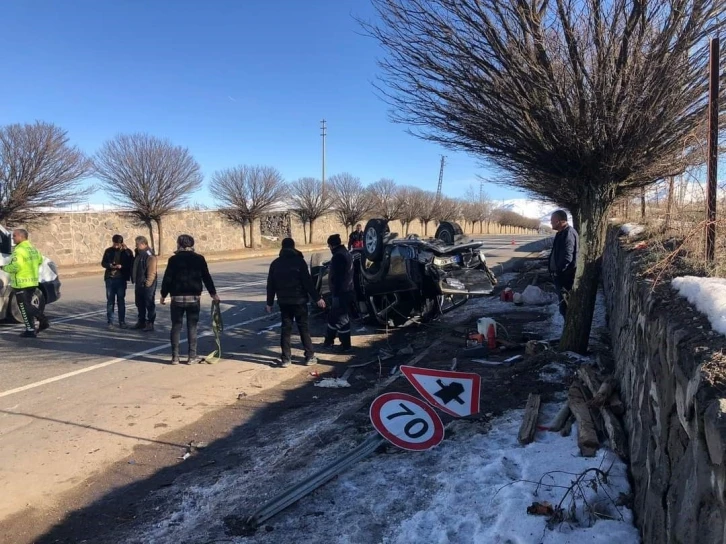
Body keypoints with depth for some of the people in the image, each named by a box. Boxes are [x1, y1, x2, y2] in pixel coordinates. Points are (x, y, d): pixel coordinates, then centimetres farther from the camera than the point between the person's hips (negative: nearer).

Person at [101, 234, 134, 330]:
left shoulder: (127, 252, -1)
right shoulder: (108, 251, 6)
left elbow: (131, 264, -6)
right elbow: (103, 263, 8)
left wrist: (121, 266, -21)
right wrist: (110, 265, -12)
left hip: (121, 279, -1)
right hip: (110, 278, 2)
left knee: (121, 301, 5)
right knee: (110, 300, 3)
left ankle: (122, 322, 13)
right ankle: (110, 322, 8)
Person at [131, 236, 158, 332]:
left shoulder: (150, 256, -16)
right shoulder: (139, 254, 13)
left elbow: (152, 272, -21)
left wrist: (148, 283, -22)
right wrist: (134, 280, 16)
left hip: (147, 285, -9)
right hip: (139, 284, 9)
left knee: (149, 305, -1)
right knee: (140, 304, 16)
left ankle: (150, 323, 4)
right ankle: (141, 322, 27)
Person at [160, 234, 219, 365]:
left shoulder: (174, 259, -4)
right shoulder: (199, 259, 0)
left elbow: (167, 278, -4)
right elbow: (206, 278, 4)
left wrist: (163, 294, 8)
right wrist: (213, 293, 15)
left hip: (177, 298, 0)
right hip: (194, 297, 0)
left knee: (176, 327, 8)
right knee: (192, 327, 5)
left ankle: (175, 357, 9)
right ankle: (192, 357, 5)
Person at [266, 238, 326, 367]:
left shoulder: (275, 263, 6)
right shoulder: (299, 261, -7)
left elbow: (270, 285, 8)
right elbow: (308, 282, -11)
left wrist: (270, 302, 15)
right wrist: (317, 298, -7)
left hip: (283, 302, 3)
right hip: (299, 300, -3)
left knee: (286, 329, 9)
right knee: (304, 328, 4)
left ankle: (286, 358, 7)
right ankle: (310, 357, 6)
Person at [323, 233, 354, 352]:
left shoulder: (339, 256, -19)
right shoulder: (345, 253, 14)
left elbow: (337, 277, -23)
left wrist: (336, 294, -22)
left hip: (341, 293, -10)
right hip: (346, 290, 10)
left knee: (341, 318, -1)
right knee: (333, 316, 19)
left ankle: (345, 345, 6)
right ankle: (329, 340, 31)